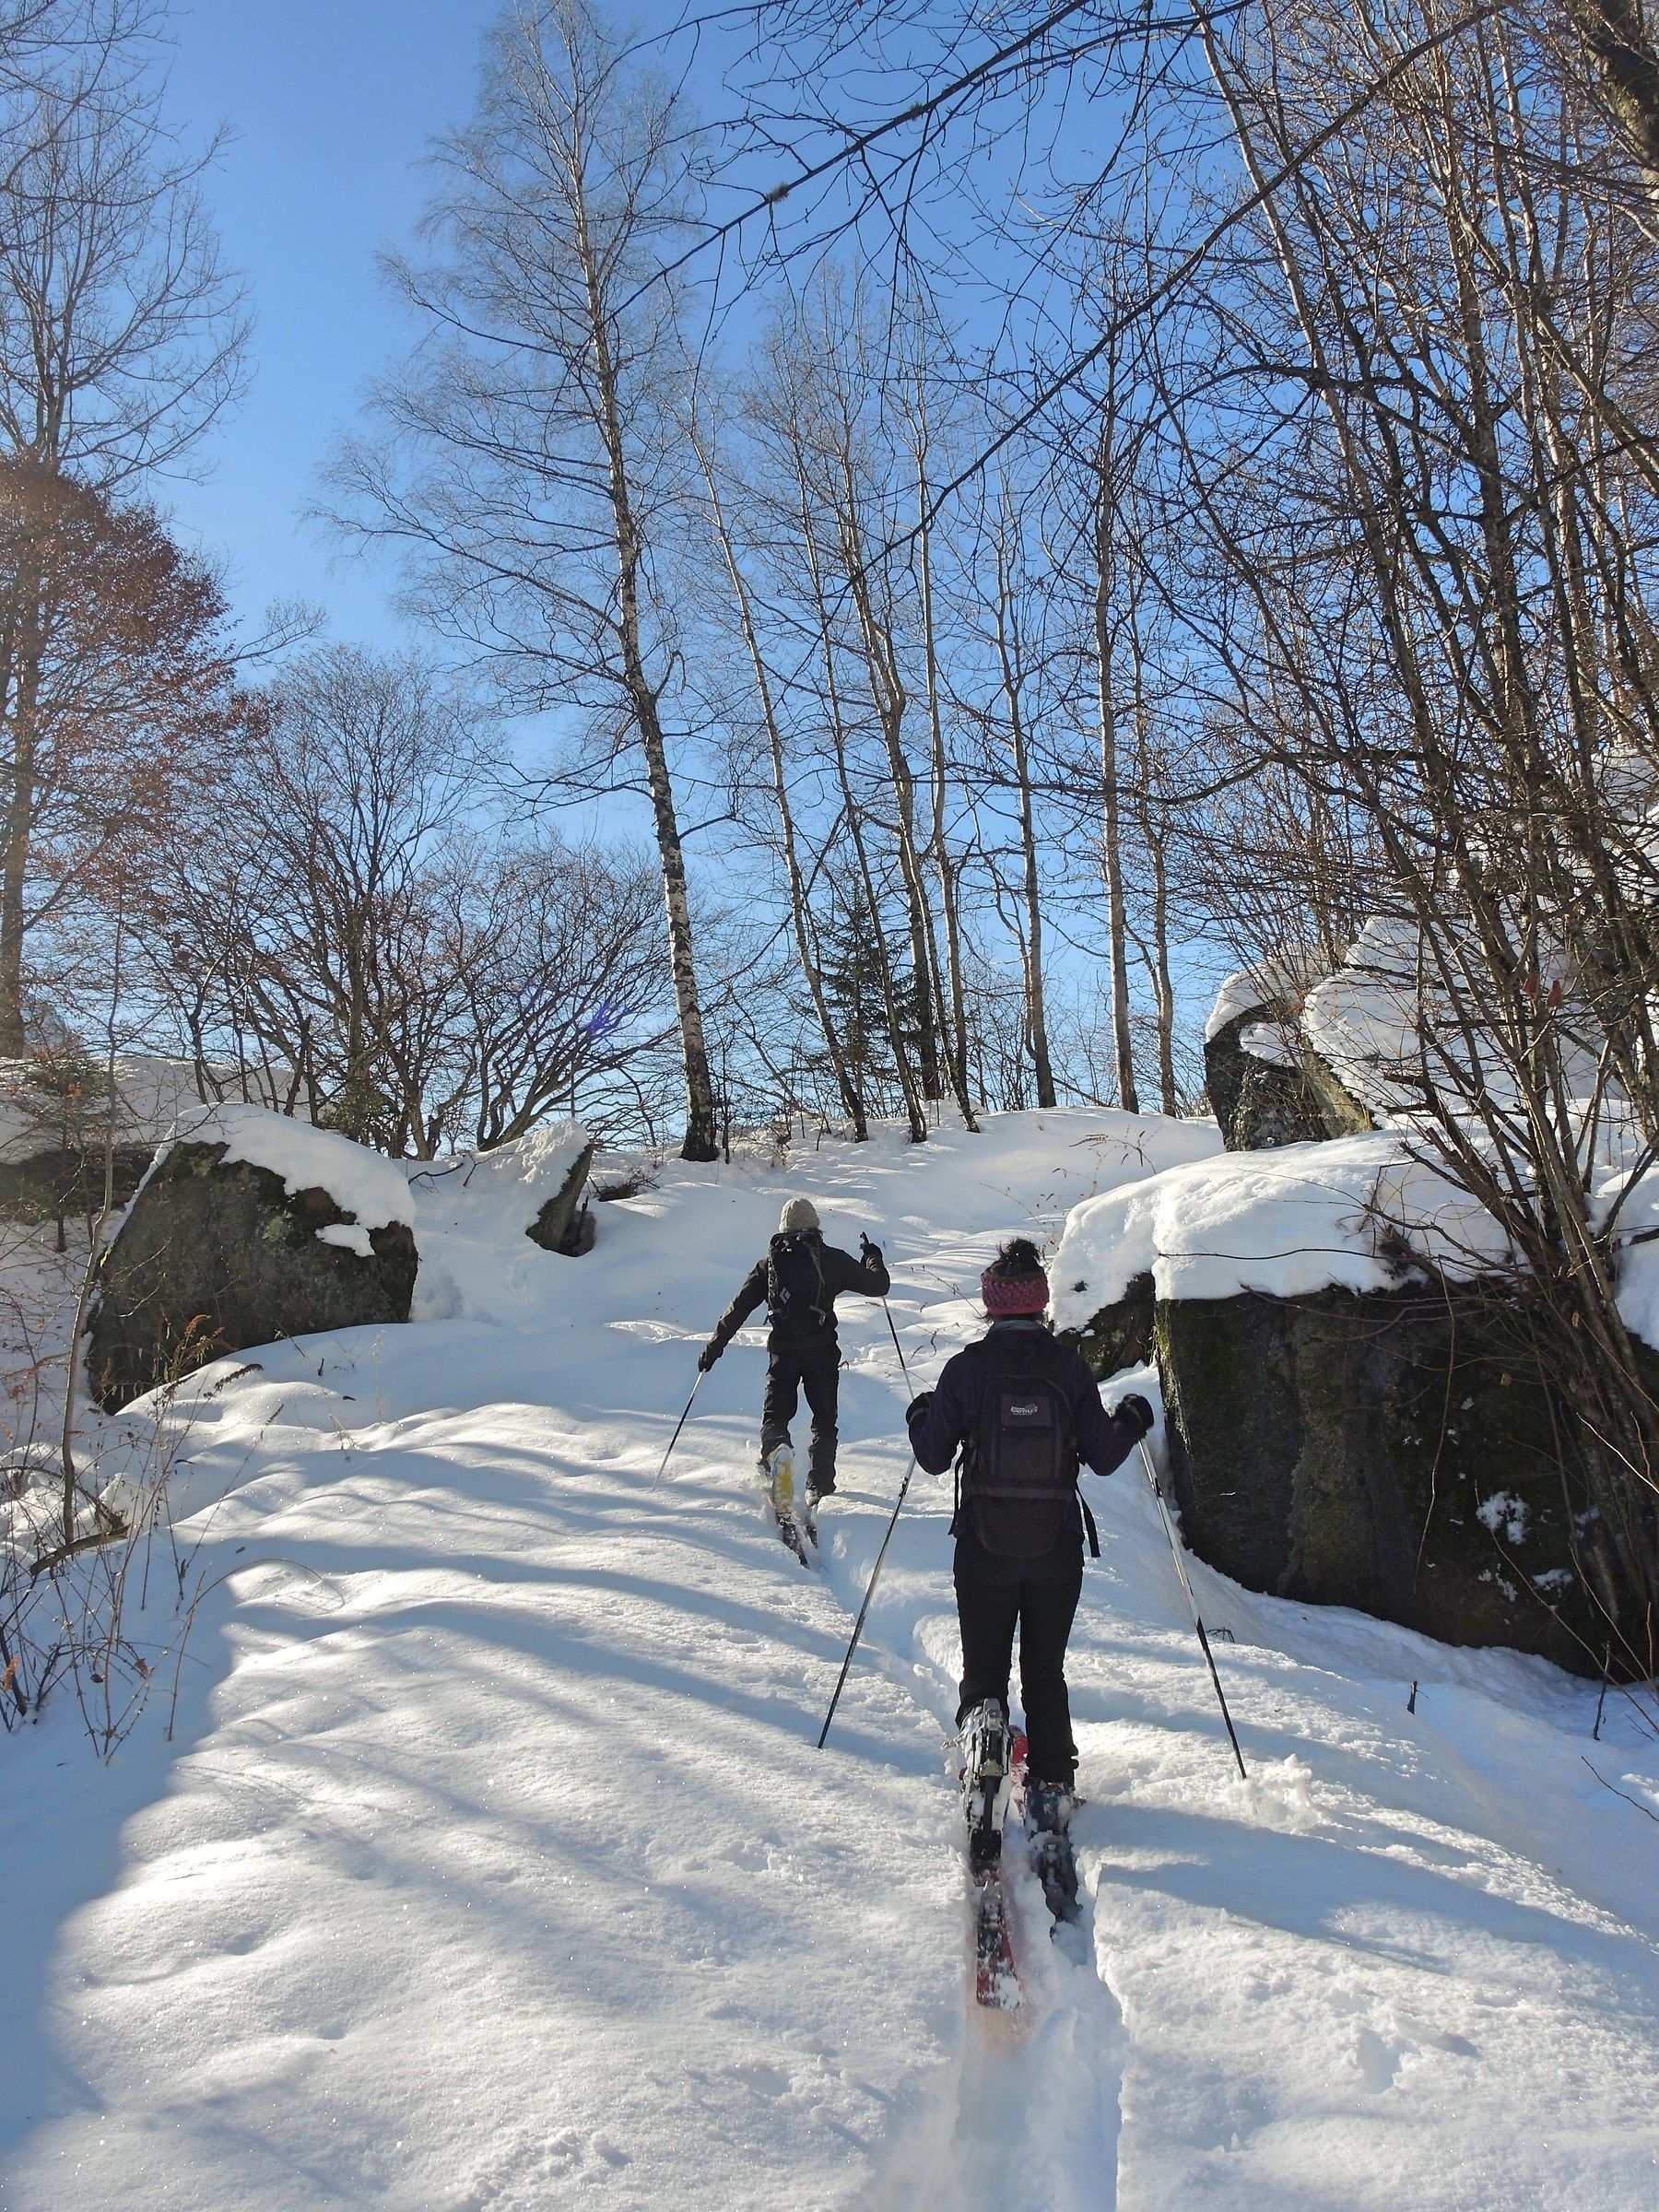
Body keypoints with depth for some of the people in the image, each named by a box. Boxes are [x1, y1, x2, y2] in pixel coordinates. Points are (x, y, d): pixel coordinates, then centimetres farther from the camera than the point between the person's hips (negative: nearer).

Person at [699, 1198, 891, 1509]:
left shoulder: (770, 1261, 8)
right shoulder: (832, 1258, 4)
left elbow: (739, 1307, 7)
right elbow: (878, 1285, 7)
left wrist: (714, 1347, 12)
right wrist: (872, 1257, 28)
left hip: (783, 1350, 1)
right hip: (822, 1350, -1)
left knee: (774, 1416, 7)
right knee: (824, 1420, 14)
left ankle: (775, 1451, -27)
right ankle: (818, 1487, 7)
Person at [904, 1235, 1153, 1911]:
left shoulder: (966, 1367, -8)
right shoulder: (1069, 1366, -6)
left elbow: (934, 1457, -2)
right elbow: (1103, 1456, -2)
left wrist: (919, 1419, 19)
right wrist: (1132, 1422, 18)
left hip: (985, 1548, -1)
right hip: (1058, 1549, 1)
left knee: (983, 1670, 14)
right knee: (1046, 1675, 15)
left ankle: (982, 1726, -17)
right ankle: (1050, 1794, 5)